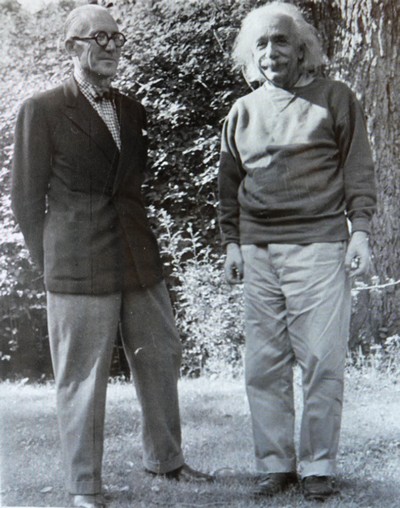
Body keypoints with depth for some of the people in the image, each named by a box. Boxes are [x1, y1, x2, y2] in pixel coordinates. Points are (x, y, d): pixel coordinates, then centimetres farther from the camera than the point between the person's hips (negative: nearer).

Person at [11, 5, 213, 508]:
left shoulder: (133, 110, 12)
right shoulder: (41, 111, -5)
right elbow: (26, 198, -2)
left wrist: (142, 245, 14)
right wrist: (52, 263, 1)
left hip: (140, 262, 6)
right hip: (79, 269, -6)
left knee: (161, 361, 15)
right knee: (82, 379, 2)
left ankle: (164, 458, 35)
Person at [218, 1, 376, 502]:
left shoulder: (334, 98, 7)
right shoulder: (242, 111, 16)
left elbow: (357, 170, 5)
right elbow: (229, 184, 20)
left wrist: (359, 231, -3)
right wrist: (231, 243, 13)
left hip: (319, 247, -3)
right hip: (258, 253, 4)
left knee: (322, 362, -4)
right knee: (264, 365, 3)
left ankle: (318, 466, 7)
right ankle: (275, 464, 13)